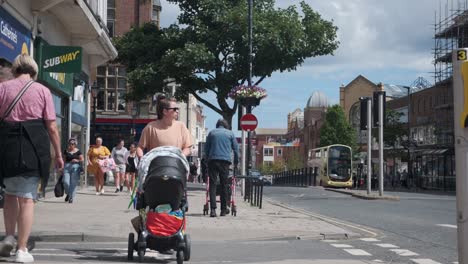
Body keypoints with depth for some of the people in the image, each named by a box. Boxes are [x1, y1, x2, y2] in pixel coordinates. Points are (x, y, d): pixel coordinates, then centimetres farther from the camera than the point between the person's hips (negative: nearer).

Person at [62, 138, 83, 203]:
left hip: (75, 167, -2)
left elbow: (82, 159, 5)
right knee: (66, 182, -8)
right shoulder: (66, 151, 8)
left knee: (73, 183, -3)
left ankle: (71, 197, 6)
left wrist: (77, 160, -13)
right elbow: (64, 160, 14)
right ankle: (68, 194, 20)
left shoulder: (78, 151, 2)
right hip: (67, 166, 2)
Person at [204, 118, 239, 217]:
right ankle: (224, 209, 11)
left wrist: (207, 159, 23)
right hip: (225, 161, 0)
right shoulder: (230, 133, 12)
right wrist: (236, 162, 21)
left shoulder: (211, 133, 15)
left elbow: (206, 148, 16)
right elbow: (236, 148, 13)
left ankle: (213, 209, -13)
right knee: (224, 185, 7)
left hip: (212, 160, 0)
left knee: (212, 184, -2)